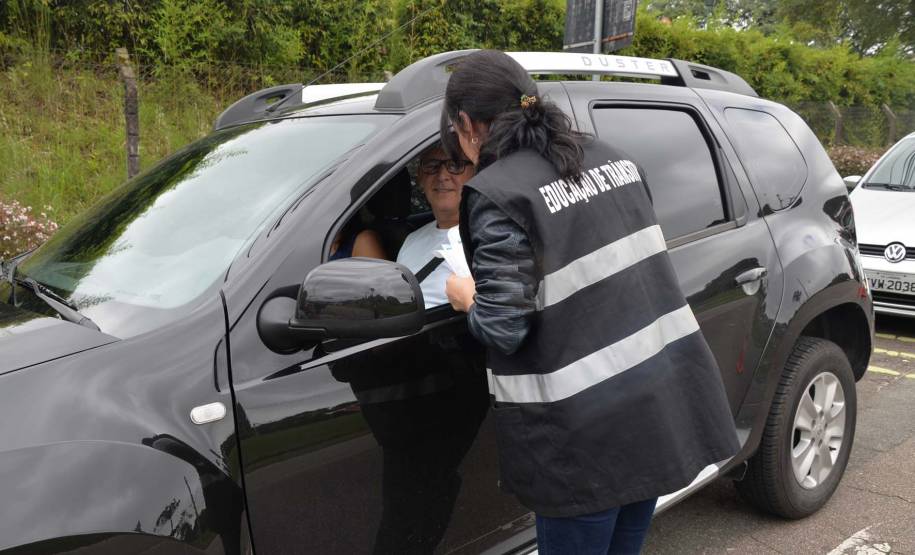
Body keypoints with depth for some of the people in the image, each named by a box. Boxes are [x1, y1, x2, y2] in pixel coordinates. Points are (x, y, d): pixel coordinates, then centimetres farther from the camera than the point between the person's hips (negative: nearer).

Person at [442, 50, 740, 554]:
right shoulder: (609, 157, 9)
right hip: (664, 402, 8)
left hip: (589, 429, -7)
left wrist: (467, 298, 2)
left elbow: (502, 329, -17)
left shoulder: (497, 193, -15)